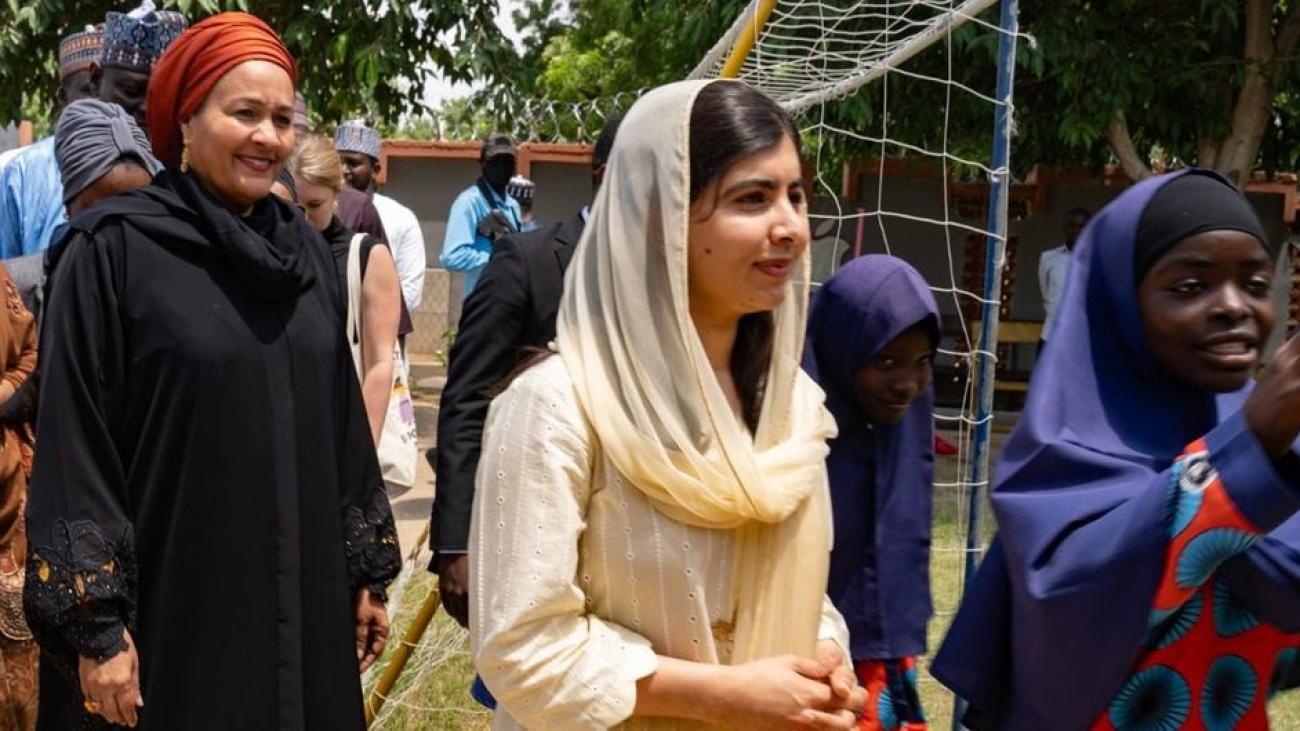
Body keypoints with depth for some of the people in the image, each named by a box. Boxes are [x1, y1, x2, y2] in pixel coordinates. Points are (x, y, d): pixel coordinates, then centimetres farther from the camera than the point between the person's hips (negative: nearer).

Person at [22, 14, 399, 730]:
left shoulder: (305, 250, 8)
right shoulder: (112, 250, -9)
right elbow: (73, 442, -11)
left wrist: (368, 569, 10)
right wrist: (94, 623, -14)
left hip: (301, 596, 5)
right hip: (165, 604, -5)